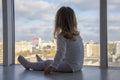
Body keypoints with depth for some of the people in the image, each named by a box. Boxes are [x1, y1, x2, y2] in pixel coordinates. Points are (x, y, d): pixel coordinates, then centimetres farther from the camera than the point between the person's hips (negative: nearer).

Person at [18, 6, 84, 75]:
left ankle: (28, 65, 30)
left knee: (47, 63, 12)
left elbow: (60, 52, -30)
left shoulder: (62, 36, -18)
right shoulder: (77, 35, 7)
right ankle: (41, 63, 53)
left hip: (70, 67, -7)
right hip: (78, 66, 7)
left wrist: (51, 67, -31)